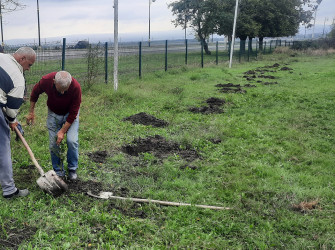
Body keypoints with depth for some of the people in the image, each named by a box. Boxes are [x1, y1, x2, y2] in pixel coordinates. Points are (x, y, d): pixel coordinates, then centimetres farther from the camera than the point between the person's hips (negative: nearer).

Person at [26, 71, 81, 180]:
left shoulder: (76, 87, -34)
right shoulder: (46, 80, -29)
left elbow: (73, 113, -24)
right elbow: (35, 93, -4)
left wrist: (62, 131, -22)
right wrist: (31, 112, 2)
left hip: (70, 113, -2)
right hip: (53, 113, 2)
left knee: (72, 140, -15)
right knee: (53, 143, -4)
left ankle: (72, 169, 6)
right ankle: (59, 172, 12)